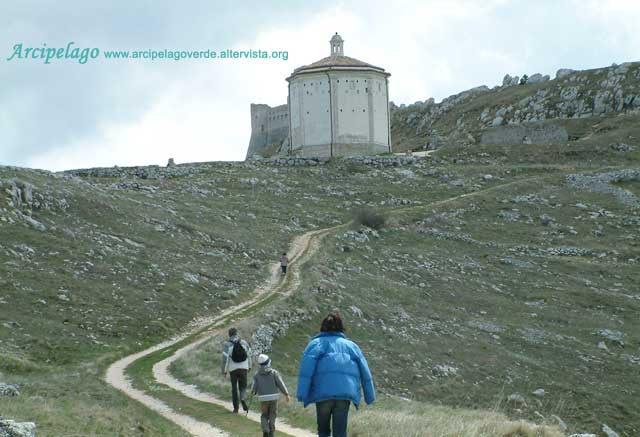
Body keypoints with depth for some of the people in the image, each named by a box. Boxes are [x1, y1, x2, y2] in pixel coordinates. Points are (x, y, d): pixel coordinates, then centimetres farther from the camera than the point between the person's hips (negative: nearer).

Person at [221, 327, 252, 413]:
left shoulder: (227, 344, -7)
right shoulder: (244, 342, 2)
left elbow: (225, 358, -11)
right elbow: (249, 355, 10)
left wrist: (224, 371, -3)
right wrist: (249, 366, 23)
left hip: (233, 369, -1)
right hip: (243, 368, 1)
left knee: (234, 387, 13)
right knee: (243, 386, 12)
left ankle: (236, 407, 13)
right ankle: (243, 399, -18)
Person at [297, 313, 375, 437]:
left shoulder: (317, 343, 15)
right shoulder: (351, 345, 24)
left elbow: (307, 366, -2)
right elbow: (364, 371, 16)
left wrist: (302, 393, -9)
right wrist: (370, 396, 15)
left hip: (323, 393, -1)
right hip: (346, 393, 1)